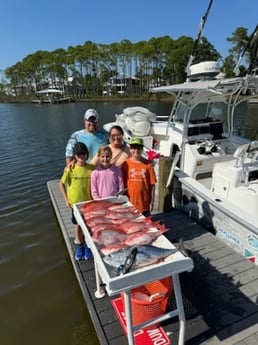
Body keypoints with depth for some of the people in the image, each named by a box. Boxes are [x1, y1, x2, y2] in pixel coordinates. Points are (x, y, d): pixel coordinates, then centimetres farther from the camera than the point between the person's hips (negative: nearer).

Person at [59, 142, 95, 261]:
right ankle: (80, 245, 37)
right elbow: (61, 183, -3)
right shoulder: (70, 169, -14)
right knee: (77, 225, 15)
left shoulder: (92, 168, -11)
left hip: (89, 202, 1)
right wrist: (66, 199, -5)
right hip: (75, 202, 0)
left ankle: (88, 245, 36)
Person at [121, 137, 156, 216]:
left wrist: (152, 202, -1)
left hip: (144, 204, 1)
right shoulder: (125, 164, -6)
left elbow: (152, 184, -1)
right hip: (130, 203, 0)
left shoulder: (148, 164, -5)